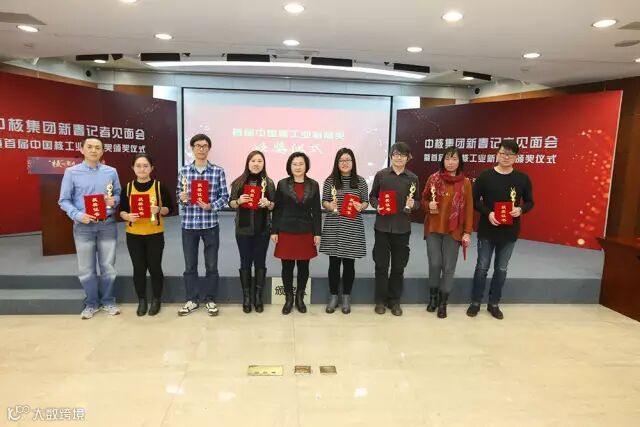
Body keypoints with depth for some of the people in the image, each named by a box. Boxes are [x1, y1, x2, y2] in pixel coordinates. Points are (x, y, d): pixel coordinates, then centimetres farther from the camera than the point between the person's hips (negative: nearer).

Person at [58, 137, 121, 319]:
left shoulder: (111, 172, 4)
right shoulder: (71, 172, -1)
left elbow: (118, 194, 13)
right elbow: (64, 200, -1)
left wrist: (114, 200, -10)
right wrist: (78, 215, -17)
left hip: (107, 224, 1)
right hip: (83, 226, -1)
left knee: (108, 266, 9)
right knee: (86, 268, 8)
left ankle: (108, 301, 25)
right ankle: (92, 303, 25)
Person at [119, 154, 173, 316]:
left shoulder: (159, 186, -3)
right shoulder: (128, 187, 2)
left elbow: (169, 209, 0)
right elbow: (121, 211, 5)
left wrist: (159, 209, -20)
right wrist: (127, 216, -16)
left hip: (155, 235, -2)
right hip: (133, 235, 2)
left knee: (154, 267, 4)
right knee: (139, 269, 7)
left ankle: (156, 300, 23)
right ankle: (142, 301, 24)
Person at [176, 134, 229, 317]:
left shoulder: (218, 171, -1)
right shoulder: (184, 170, 4)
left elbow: (225, 196, 0)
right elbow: (179, 194, 10)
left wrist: (211, 206, -16)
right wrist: (182, 198, -12)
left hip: (210, 224, -1)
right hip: (189, 224, 2)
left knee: (211, 265, 8)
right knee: (190, 265, 10)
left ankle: (210, 300, 23)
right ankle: (192, 300, 25)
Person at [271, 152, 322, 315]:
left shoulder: (313, 185, 4)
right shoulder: (282, 184, 2)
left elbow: (317, 211, 4)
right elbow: (277, 209, 2)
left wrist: (317, 233, -1)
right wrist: (274, 231, -3)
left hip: (306, 231, 1)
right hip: (286, 231, -1)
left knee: (303, 266, 7)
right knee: (287, 266, 4)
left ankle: (300, 297, 24)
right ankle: (288, 298, 20)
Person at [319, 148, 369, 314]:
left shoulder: (360, 181, 2)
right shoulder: (330, 180, 1)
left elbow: (366, 202, 7)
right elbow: (324, 201, 5)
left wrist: (361, 206, -15)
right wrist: (330, 205, -16)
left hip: (353, 228, 0)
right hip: (333, 227, 0)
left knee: (349, 263, 8)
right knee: (334, 262, 7)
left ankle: (346, 297, 23)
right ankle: (333, 296, 22)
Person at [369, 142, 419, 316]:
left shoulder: (413, 178, 3)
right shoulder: (381, 175, 1)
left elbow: (418, 202, 8)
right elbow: (372, 196, 7)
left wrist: (412, 205, -14)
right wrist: (377, 206, -13)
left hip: (402, 228, 1)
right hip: (382, 226, -1)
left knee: (399, 265, 9)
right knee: (381, 265, 6)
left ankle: (395, 300, 24)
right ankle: (380, 300, 20)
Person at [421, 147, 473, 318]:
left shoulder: (465, 182, 0)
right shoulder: (434, 178, 1)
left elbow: (468, 209, 1)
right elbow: (424, 200, 10)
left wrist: (467, 232, -3)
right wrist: (429, 206, -13)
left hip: (454, 230, 0)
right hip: (433, 228, 0)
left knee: (449, 267, 2)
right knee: (434, 264, -1)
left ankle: (443, 302, 18)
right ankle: (433, 296, 23)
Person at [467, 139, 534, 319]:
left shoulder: (523, 179, 0)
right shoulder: (485, 176, -6)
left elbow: (530, 202, 7)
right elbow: (475, 200, -3)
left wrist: (521, 209, -14)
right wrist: (487, 213, -19)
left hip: (509, 232, 2)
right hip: (487, 231, -2)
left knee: (501, 269, 11)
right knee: (482, 267, 7)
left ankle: (494, 304, 27)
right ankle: (475, 302, 21)